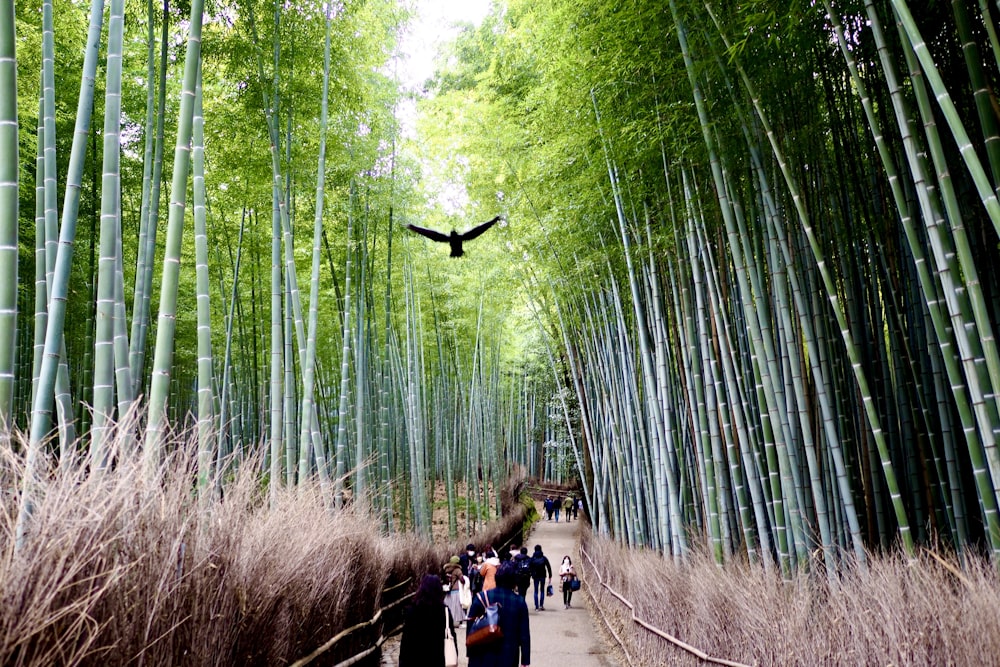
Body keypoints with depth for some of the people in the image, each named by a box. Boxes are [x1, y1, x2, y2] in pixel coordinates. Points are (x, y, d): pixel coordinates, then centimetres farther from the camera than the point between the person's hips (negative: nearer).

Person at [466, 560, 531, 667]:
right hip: (509, 658, 0)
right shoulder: (520, 602, -6)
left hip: (484, 657, 0)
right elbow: (524, 634, -3)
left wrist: (470, 652, 8)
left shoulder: (482, 598, -7)